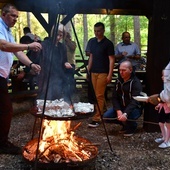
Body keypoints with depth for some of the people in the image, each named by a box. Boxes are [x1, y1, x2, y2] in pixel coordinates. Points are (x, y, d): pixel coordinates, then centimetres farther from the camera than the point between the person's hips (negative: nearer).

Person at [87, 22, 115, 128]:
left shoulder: (108, 43, -7)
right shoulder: (93, 42, 12)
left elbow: (111, 59, -9)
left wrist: (110, 75, -15)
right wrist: (88, 70, 14)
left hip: (103, 73, -7)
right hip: (93, 72, 7)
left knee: (99, 96, -7)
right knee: (96, 95, 11)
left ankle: (97, 118, -5)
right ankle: (101, 114, 23)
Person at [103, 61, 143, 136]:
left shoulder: (136, 83, -19)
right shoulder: (118, 81, 1)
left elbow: (134, 101, -29)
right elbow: (115, 97, -3)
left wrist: (125, 114, -43)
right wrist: (118, 110, -20)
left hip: (134, 108, -6)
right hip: (120, 107, 6)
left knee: (126, 118, -35)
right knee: (106, 116, -11)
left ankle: (132, 126, 4)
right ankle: (125, 125, 14)